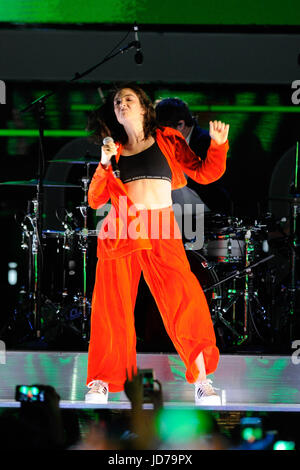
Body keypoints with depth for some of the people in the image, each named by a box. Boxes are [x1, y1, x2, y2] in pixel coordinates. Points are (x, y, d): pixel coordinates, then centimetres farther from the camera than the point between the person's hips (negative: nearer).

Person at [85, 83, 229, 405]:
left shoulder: (166, 140, 14)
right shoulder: (114, 151, 17)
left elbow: (203, 173, 10)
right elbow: (95, 200, 12)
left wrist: (217, 145, -5)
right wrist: (104, 165, -1)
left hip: (162, 234, -1)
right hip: (120, 233, 2)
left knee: (184, 302, -12)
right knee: (112, 307, -3)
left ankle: (201, 379, -3)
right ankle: (101, 381, 8)